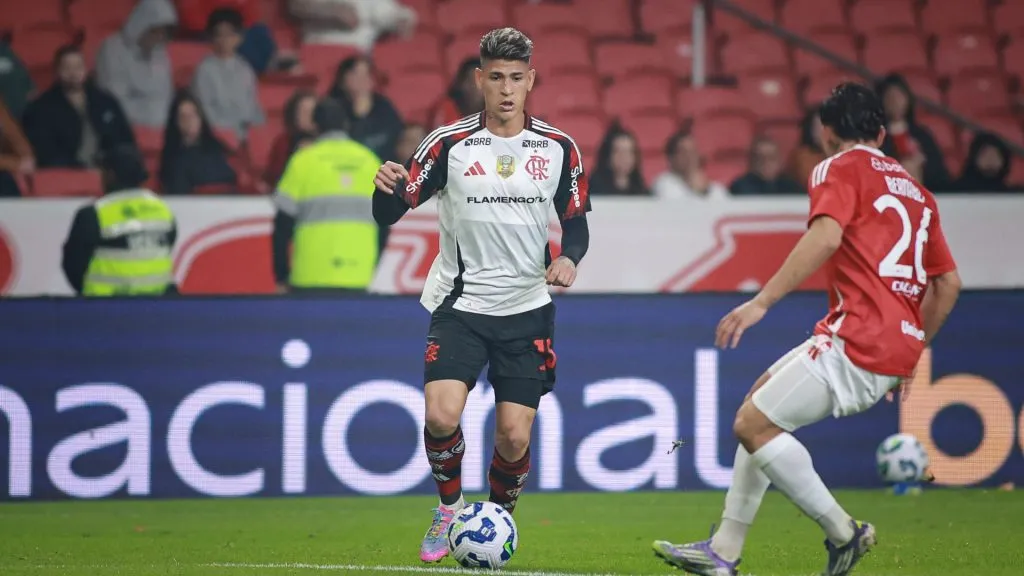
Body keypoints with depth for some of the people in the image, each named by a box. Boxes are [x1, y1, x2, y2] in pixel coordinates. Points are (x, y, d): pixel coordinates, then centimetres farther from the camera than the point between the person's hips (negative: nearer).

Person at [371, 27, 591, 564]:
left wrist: (569, 258, -12)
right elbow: (389, 213, -6)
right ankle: (449, 507, 8)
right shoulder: (450, 143, -6)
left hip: (527, 309, 1)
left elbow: (576, 221, 10)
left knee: (514, 435, -3)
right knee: (441, 415, -20)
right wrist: (387, 187, -29)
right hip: (460, 304, -1)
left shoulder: (559, 148, 0)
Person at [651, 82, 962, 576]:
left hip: (857, 339, -9)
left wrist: (761, 302, -21)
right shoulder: (914, 190, 24)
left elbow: (826, 237, -19)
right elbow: (948, 282, 23)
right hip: (899, 344, 9)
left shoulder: (839, 169, 1)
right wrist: (910, 354, 31)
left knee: (754, 425, -9)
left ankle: (842, 532, -8)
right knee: (759, 404, 18)